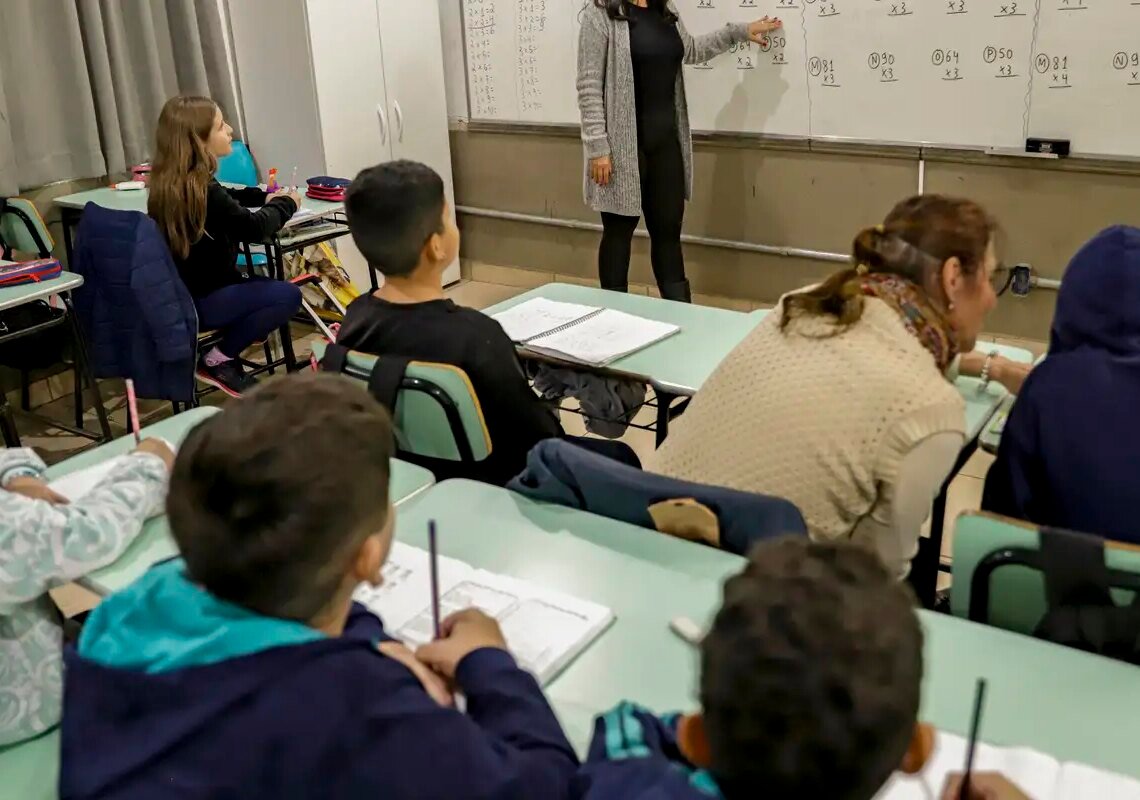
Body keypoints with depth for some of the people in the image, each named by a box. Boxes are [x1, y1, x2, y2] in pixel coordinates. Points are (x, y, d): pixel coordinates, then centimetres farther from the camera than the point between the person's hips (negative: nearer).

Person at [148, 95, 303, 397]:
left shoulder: (170, 184, 5)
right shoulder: (200, 189, -23)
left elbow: (225, 200, 22)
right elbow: (254, 228, -18)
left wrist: (265, 197, 9)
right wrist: (286, 203, 0)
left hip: (180, 293, 9)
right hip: (197, 302, -9)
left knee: (265, 283, 21)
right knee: (287, 295, -11)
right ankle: (218, 361, -3)